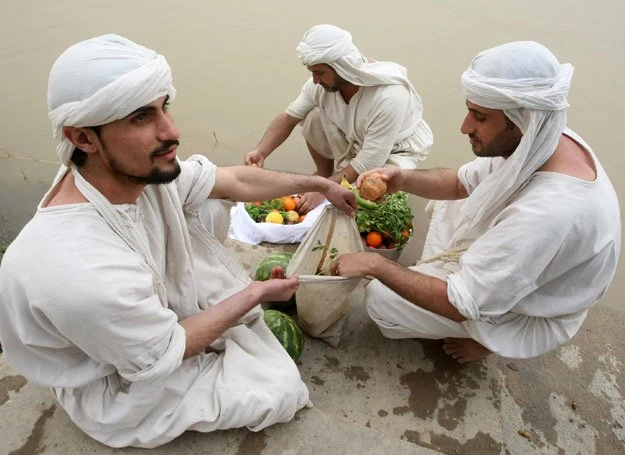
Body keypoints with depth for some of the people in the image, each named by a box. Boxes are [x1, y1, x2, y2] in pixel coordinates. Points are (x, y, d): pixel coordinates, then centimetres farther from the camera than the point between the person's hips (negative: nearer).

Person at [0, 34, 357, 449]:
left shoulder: (145, 168, -21)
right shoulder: (81, 272, -41)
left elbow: (238, 181, -7)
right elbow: (164, 356, -24)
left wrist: (319, 183, 3)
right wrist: (255, 295, -15)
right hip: (121, 388, -6)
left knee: (206, 205, -1)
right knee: (283, 389, -6)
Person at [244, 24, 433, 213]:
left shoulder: (390, 95, -37)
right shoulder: (323, 81, -20)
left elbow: (369, 163, -33)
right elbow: (288, 117, -9)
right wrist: (261, 152, -24)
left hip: (397, 148, -5)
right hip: (354, 141, 5)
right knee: (314, 117, -18)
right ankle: (325, 173, 6)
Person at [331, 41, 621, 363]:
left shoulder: (549, 212, -42)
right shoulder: (544, 141, -17)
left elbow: (459, 306, -35)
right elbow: (463, 183, -2)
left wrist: (374, 264, -28)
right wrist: (403, 180, -20)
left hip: (526, 315, -7)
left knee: (380, 299, -11)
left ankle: (484, 338, 8)